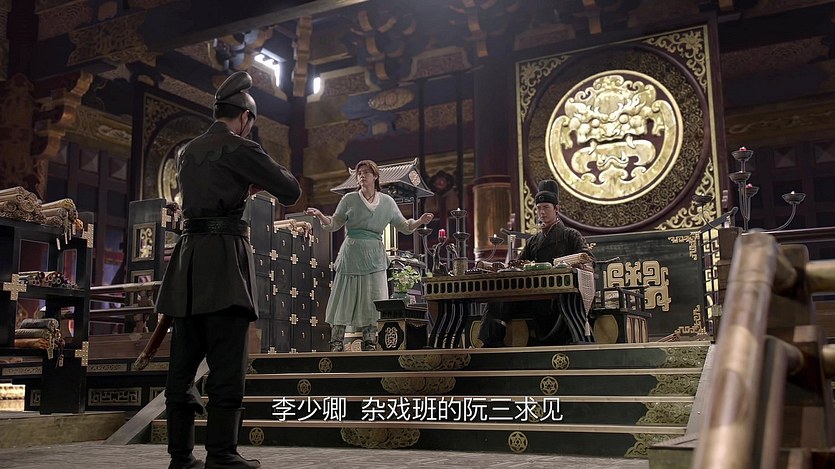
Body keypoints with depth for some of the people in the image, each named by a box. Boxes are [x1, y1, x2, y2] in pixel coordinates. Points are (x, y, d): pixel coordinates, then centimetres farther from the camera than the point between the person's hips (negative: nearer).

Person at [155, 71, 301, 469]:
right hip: (224, 256, -7)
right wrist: (263, 177, 17)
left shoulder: (187, 151, 18)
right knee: (227, 365, -5)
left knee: (183, 364, 8)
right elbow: (291, 191, -2)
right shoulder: (239, 149, -4)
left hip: (188, 255, 7)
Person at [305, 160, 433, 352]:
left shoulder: (387, 202, 8)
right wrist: (320, 216, -14)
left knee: (373, 302, 2)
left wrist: (419, 222, -4)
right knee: (345, 300, -2)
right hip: (351, 256, -2)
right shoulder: (349, 199, 2)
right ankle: (336, 345, 3)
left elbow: (403, 225, 14)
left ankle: (369, 344, 11)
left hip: (374, 258, 2)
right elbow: (334, 224, 4)